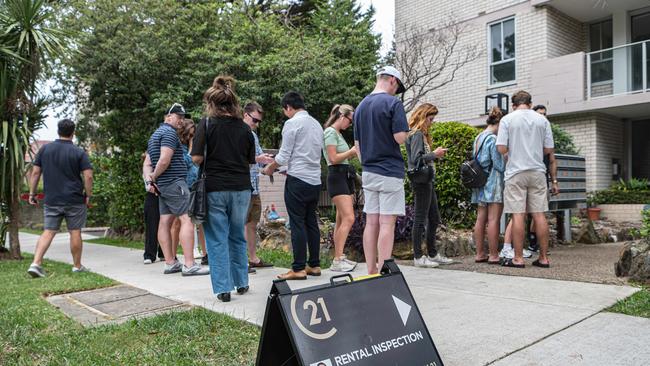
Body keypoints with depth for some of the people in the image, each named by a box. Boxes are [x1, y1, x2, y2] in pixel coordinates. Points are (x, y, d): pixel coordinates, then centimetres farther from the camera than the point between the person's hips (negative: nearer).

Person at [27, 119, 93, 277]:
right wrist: (88, 195, 0)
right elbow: (88, 176, -11)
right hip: (75, 200, -3)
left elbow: (35, 172, 6)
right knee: (75, 233, 6)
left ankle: (36, 263, -5)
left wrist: (32, 193, 13)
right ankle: (77, 266, 15)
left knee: (48, 232, 7)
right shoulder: (79, 152, -5)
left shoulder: (44, 149, 6)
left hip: (51, 200, 3)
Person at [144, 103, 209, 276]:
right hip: (175, 182, -11)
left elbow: (147, 164, 20)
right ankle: (189, 265, -18)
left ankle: (170, 263, 11)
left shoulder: (155, 134, 23)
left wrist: (149, 180, 4)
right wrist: (154, 177, -6)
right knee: (187, 219, -13)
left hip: (162, 185, 11)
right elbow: (164, 160, -20)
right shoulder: (169, 132, -9)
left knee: (165, 221, 8)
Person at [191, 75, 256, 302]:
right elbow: (250, 161, 9)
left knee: (217, 239, 6)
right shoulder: (244, 128, 5)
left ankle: (223, 288, 7)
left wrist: (210, 160, 10)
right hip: (241, 187, 4)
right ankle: (241, 283, 26)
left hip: (216, 188, -3)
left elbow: (196, 158, -10)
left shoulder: (208, 123, -5)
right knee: (237, 236, 18)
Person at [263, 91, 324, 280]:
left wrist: (270, 168, 9)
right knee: (311, 222, 12)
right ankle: (314, 265, 17)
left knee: (297, 224, -3)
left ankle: (298, 268, 0)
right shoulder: (316, 124, 16)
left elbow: (283, 156, -9)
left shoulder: (292, 123, -7)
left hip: (298, 180, -7)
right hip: (315, 179, 7)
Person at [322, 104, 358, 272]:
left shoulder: (339, 133, 20)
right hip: (337, 176, -10)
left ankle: (339, 257, 13)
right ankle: (337, 261, -15)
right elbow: (333, 159, -15)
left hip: (346, 176, 10)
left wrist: (353, 153, 8)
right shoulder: (330, 132, -8)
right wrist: (352, 151, -4)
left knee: (341, 220, 8)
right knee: (348, 218, -17)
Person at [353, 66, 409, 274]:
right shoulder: (393, 103, -9)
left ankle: (371, 272, 13)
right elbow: (400, 138, -15)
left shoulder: (361, 106, 13)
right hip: (390, 171, -7)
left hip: (368, 172, 7)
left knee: (371, 223, 8)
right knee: (387, 223, -5)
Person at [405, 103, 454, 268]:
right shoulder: (417, 134, -11)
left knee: (434, 218, 14)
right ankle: (418, 257, 3)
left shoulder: (422, 134, 19)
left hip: (427, 181, 10)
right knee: (420, 219, -5)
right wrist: (434, 154, -12)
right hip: (421, 181, -10)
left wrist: (435, 154, 7)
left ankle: (432, 254, 23)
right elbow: (416, 159, -21)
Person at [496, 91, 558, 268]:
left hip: (516, 172, -3)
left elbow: (501, 149, -9)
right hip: (537, 172, 3)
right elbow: (549, 150, 6)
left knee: (518, 215, -1)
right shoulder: (542, 120, 7)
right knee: (539, 214, 6)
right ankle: (543, 258, 12)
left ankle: (518, 258, 2)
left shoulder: (507, 119, -2)